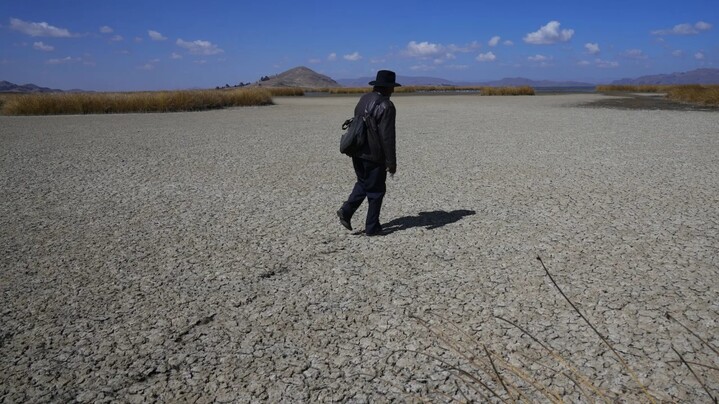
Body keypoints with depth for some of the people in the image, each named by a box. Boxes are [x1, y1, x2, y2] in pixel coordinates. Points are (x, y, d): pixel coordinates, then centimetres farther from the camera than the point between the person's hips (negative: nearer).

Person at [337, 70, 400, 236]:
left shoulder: (363, 99, 9)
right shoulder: (385, 106, -17)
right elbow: (387, 137, -20)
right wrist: (391, 162, -14)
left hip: (357, 153, 7)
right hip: (374, 155, -7)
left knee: (363, 183, 25)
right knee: (376, 191, 7)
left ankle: (346, 211, 10)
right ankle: (372, 227, 15)